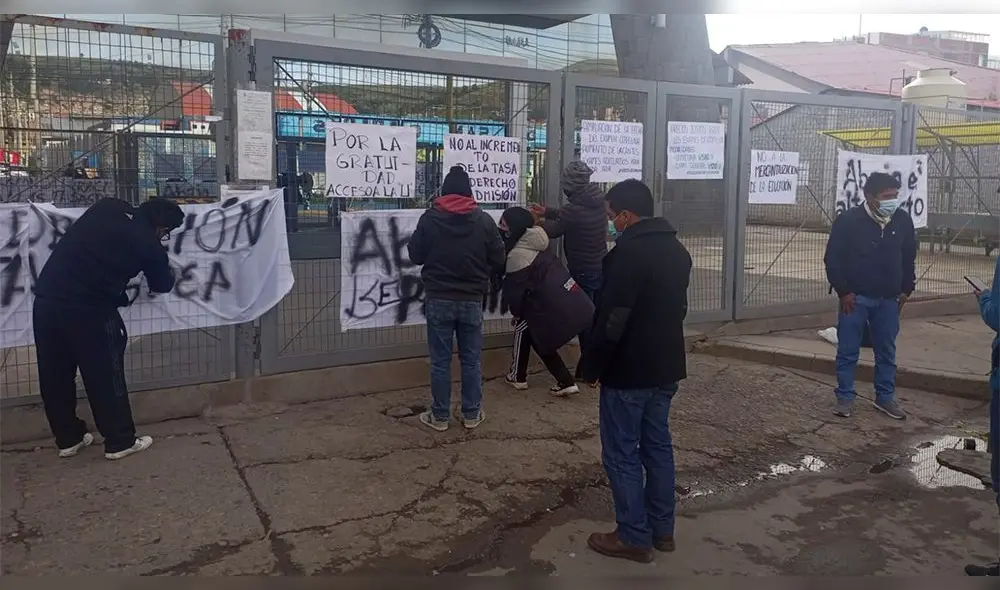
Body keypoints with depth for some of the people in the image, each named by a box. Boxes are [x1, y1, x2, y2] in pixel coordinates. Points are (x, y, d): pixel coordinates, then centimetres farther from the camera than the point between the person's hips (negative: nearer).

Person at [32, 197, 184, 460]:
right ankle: (120, 442, 19)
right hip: (88, 309, -6)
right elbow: (163, 285, 13)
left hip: (46, 298, 6)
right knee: (106, 376, 9)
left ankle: (68, 439, 31)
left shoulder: (107, 206, 8)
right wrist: (160, 260, 32)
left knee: (55, 376, 16)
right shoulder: (148, 243, -3)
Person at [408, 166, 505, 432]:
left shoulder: (429, 218, -6)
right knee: (471, 360, 11)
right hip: (472, 300, 1)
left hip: (438, 300, -1)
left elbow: (415, 255, 2)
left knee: (440, 361, 7)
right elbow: (499, 260, 0)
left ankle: (440, 416, 16)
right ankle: (472, 414, 20)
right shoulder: (484, 220, -4)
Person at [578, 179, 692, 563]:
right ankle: (662, 529, 26)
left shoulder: (628, 252, -21)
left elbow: (612, 319, -22)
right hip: (666, 366, 9)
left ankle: (634, 537, 11)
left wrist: (590, 366, -11)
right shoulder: (676, 249, 9)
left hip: (628, 370, -9)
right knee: (658, 445, 17)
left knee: (621, 454, 2)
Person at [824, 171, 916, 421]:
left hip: (888, 299, 4)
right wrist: (843, 291, -10)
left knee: (887, 352, 12)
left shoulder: (903, 220, -1)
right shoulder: (848, 221, -13)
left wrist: (906, 289, 10)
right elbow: (832, 258, -8)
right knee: (848, 351, 3)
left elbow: (909, 258, 12)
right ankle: (845, 398, 15)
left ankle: (885, 398, 24)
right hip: (855, 298, -4)